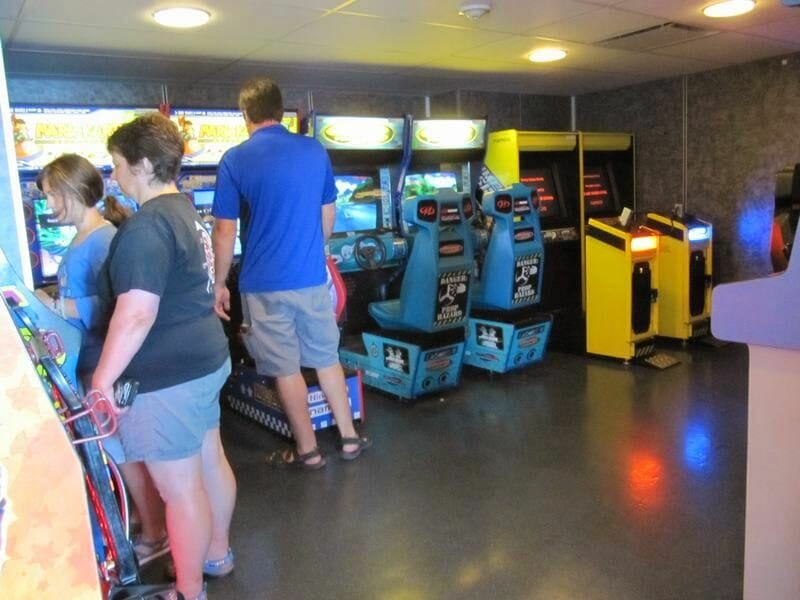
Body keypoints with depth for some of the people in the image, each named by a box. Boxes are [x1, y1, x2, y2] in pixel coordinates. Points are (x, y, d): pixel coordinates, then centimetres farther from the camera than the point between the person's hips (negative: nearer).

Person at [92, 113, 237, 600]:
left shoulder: (145, 228, -22)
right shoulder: (184, 210, 10)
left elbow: (136, 315, -27)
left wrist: (102, 381, -20)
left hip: (167, 377, -10)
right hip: (206, 359, 10)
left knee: (180, 488, 6)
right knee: (210, 462, 23)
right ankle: (217, 555, 43)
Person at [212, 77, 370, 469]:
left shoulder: (235, 160, -9)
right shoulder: (315, 151, 3)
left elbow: (225, 232, -9)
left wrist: (220, 284, 2)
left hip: (265, 283, -3)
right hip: (312, 277, 4)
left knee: (286, 369, 8)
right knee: (327, 357, 17)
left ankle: (308, 450, 21)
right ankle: (349, 437, 27)